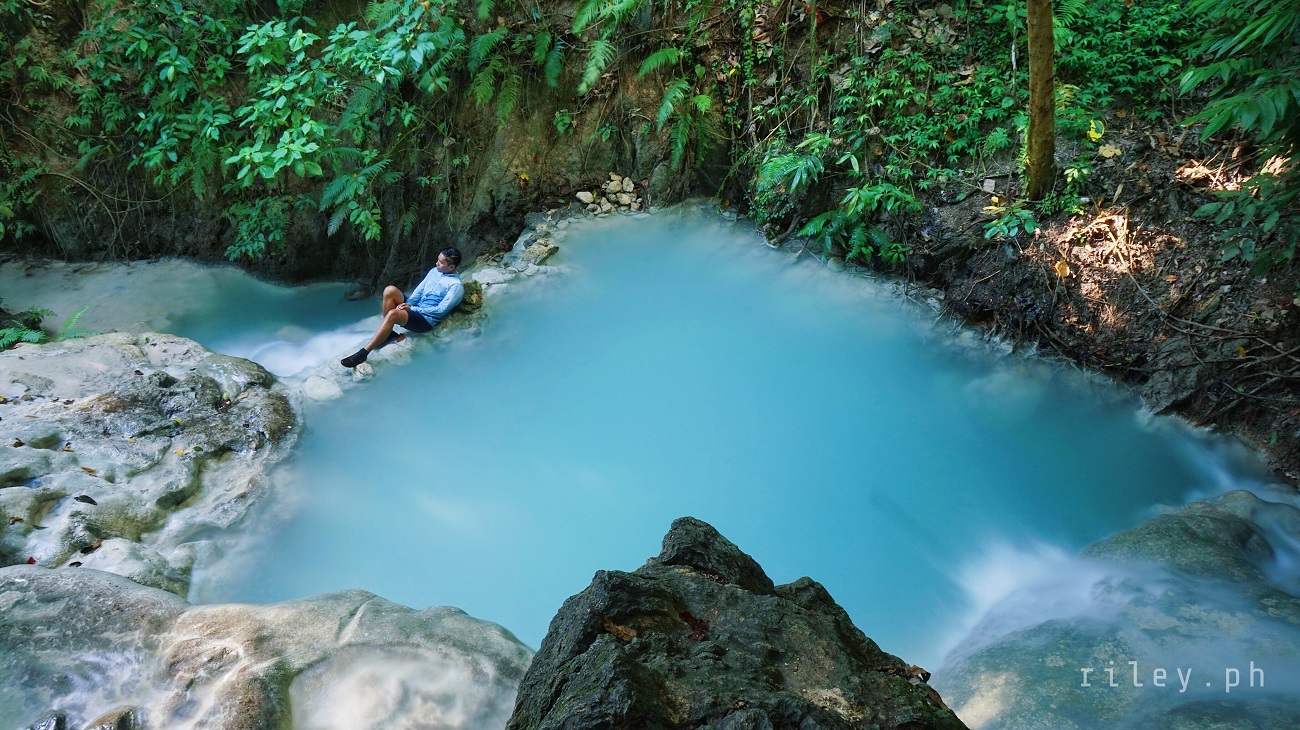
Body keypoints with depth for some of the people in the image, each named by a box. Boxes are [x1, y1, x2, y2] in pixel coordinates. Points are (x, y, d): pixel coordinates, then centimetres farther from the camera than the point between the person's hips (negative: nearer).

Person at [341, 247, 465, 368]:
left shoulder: (456, 286, -12)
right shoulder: (435, 271, 12)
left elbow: (440, 310, -16)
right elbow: (420, 290, 11)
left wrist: (412, 309, -14)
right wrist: (408, 304, -8)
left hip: (426, 320, -8)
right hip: (414, 308, 8)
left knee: (393, 314, -34)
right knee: (390, 290, -18)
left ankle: (363, 353, -31)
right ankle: (388, 334, -10)